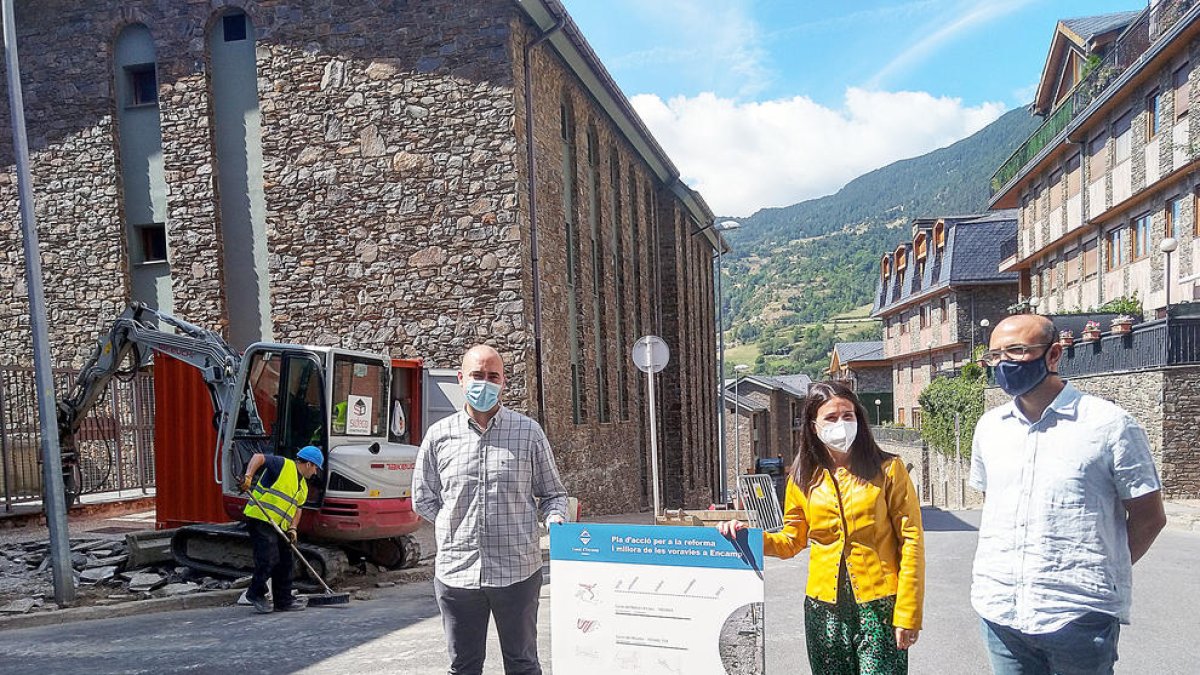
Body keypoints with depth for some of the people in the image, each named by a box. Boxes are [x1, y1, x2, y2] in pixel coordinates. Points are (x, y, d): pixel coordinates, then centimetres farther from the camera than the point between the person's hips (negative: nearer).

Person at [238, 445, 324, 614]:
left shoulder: (303, 486, 18)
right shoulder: (283, 465, -8)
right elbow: (258, 457, -18)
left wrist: (292, 528, 4)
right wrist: (248, 476, -33)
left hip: (279, 526, 10)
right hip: (260, 519, -10)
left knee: (284, 562, 9)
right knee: (268, 559, -13)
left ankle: (284, 601, 17)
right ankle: (255, 593, 7)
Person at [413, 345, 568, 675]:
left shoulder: (529, 432, 1)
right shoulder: (439, 436, 3)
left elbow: (552, 494, 8)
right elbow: (423, 499, 13)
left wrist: (555, 519, -12)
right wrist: (459, 527, 3)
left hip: (517, 571, -1)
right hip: (456, 571, 1)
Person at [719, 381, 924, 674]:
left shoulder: (888, 470, -2)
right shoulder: (803, 479, 6)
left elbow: (911, 541, -4)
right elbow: (792, 540, 13)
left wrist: (908, 613, -9)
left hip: (879, 605, -2)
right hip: (825, 607, 3)